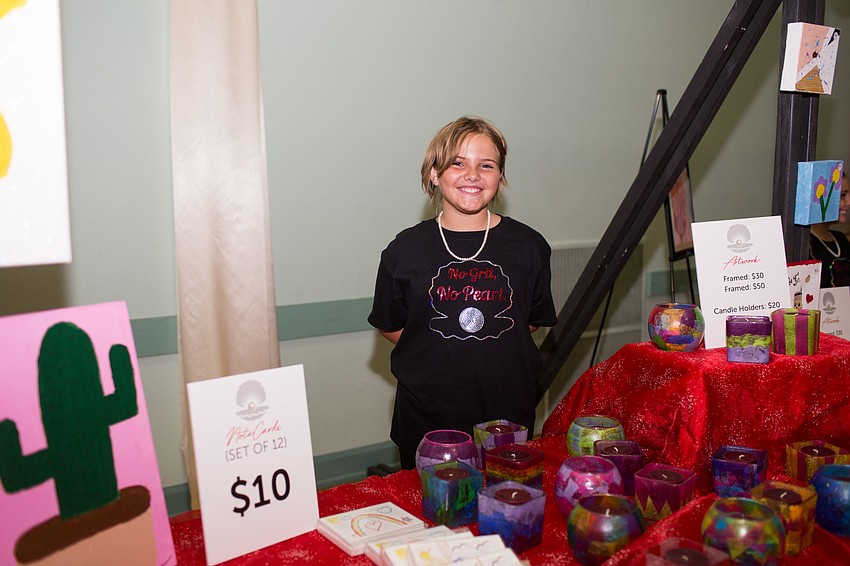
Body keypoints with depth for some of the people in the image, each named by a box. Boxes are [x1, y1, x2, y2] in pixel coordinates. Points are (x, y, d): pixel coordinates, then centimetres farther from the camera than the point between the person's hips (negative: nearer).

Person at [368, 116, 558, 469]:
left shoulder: (528, 246, 0)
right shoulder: (405, 250, -3)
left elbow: (536, 319, 10)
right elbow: (390, 325, 5)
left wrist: (491, 350, 0)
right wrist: (438, 357, -4)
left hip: (509, 416, 1)